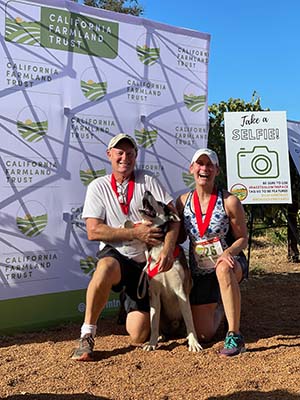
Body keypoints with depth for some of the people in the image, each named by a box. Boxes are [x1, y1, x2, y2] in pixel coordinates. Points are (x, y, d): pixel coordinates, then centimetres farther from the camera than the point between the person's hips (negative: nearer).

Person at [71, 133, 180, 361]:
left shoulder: (148, 181, 3)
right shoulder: (98, 187, 1)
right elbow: (93, 231, -9)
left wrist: (168, 249, -24)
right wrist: (136, 233, -16)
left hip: (145, 262, 1)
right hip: (115, 256, -1)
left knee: (139, 335, -7)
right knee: (106, 268, -40)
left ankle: (137, 311, 31)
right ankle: (87, 335, -20)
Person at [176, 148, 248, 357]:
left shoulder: (229, 201, -13)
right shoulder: (183, 201, -2)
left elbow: (242, 239, -7)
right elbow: (180, 237, 9)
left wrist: (228, 252, -27)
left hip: (230, 264, -3)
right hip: (199, 272, 3)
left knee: (223, 268, -43)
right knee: (204, 335, 2)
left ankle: (234, 336, -28)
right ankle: (219, 309, 39)